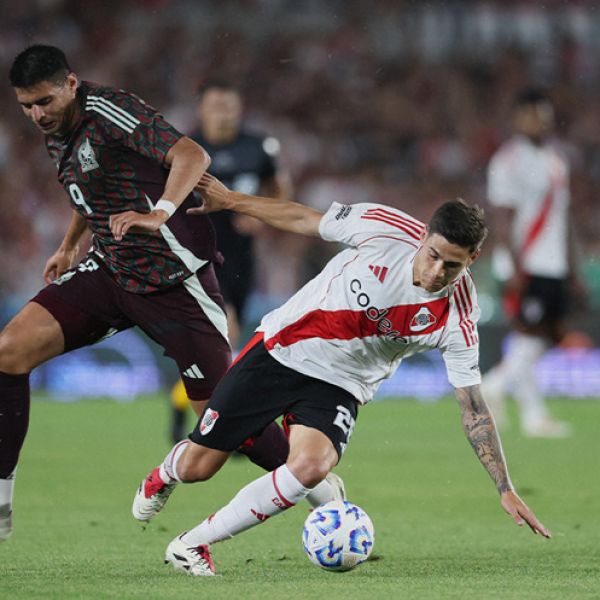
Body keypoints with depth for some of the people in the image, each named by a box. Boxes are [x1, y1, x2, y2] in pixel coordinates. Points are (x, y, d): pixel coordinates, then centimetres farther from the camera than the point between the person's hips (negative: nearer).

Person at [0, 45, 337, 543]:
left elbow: (191, 155, -32)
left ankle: (321, 490, 16)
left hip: (173, 278, -8)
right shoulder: (58, 134, 8)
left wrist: (158, 215, -45)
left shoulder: (107, 112, -19)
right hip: (109, 272, 8)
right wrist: (69, 246, 33)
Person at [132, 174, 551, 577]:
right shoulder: (385, 228, -21)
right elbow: (304, 220, -4)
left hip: (338, 385, 0)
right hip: (281, 350, 0)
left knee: (311, 467, -31)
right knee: (197, 466, 2)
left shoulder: (457, 319, -19)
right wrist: (228, 200, 5)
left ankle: (195, 543, -12)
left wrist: (506, 490, -14)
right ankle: (166, 474, 44)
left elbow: (473, 409, -12)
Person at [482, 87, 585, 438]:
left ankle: (495, 385, 17)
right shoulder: (509, 160, -8)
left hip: (555, 265, 8)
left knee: (554, 334, 5)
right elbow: (503, 218, -12)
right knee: (530, 336, -8)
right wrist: (517, 267, -19)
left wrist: (573, 270, 17)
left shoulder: (557, 159, 17)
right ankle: (534, 415, -1)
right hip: (526, 265, -8)